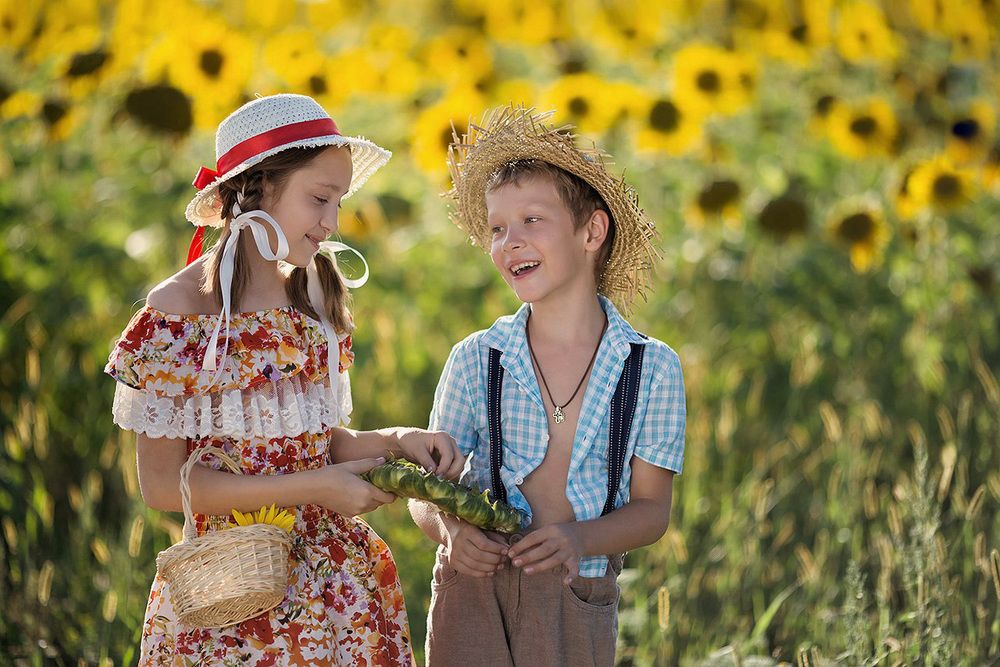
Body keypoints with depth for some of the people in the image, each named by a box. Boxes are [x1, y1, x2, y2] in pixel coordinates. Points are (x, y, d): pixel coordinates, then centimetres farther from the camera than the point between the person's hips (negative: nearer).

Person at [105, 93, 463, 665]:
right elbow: (164, 484, -14)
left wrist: (395, 441, -6)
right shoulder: (178, 314, -13)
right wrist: (309, 488, -18)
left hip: (338, 579, 6)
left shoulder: (312, 297, 6)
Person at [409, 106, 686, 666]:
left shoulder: (653, 368, -2)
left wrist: (580, 539, -19)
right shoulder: (476, 361, -1)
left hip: (581, 604, 0)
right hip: (477, 599, 0)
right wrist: (450, 529, -18)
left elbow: (651, 507, 0)